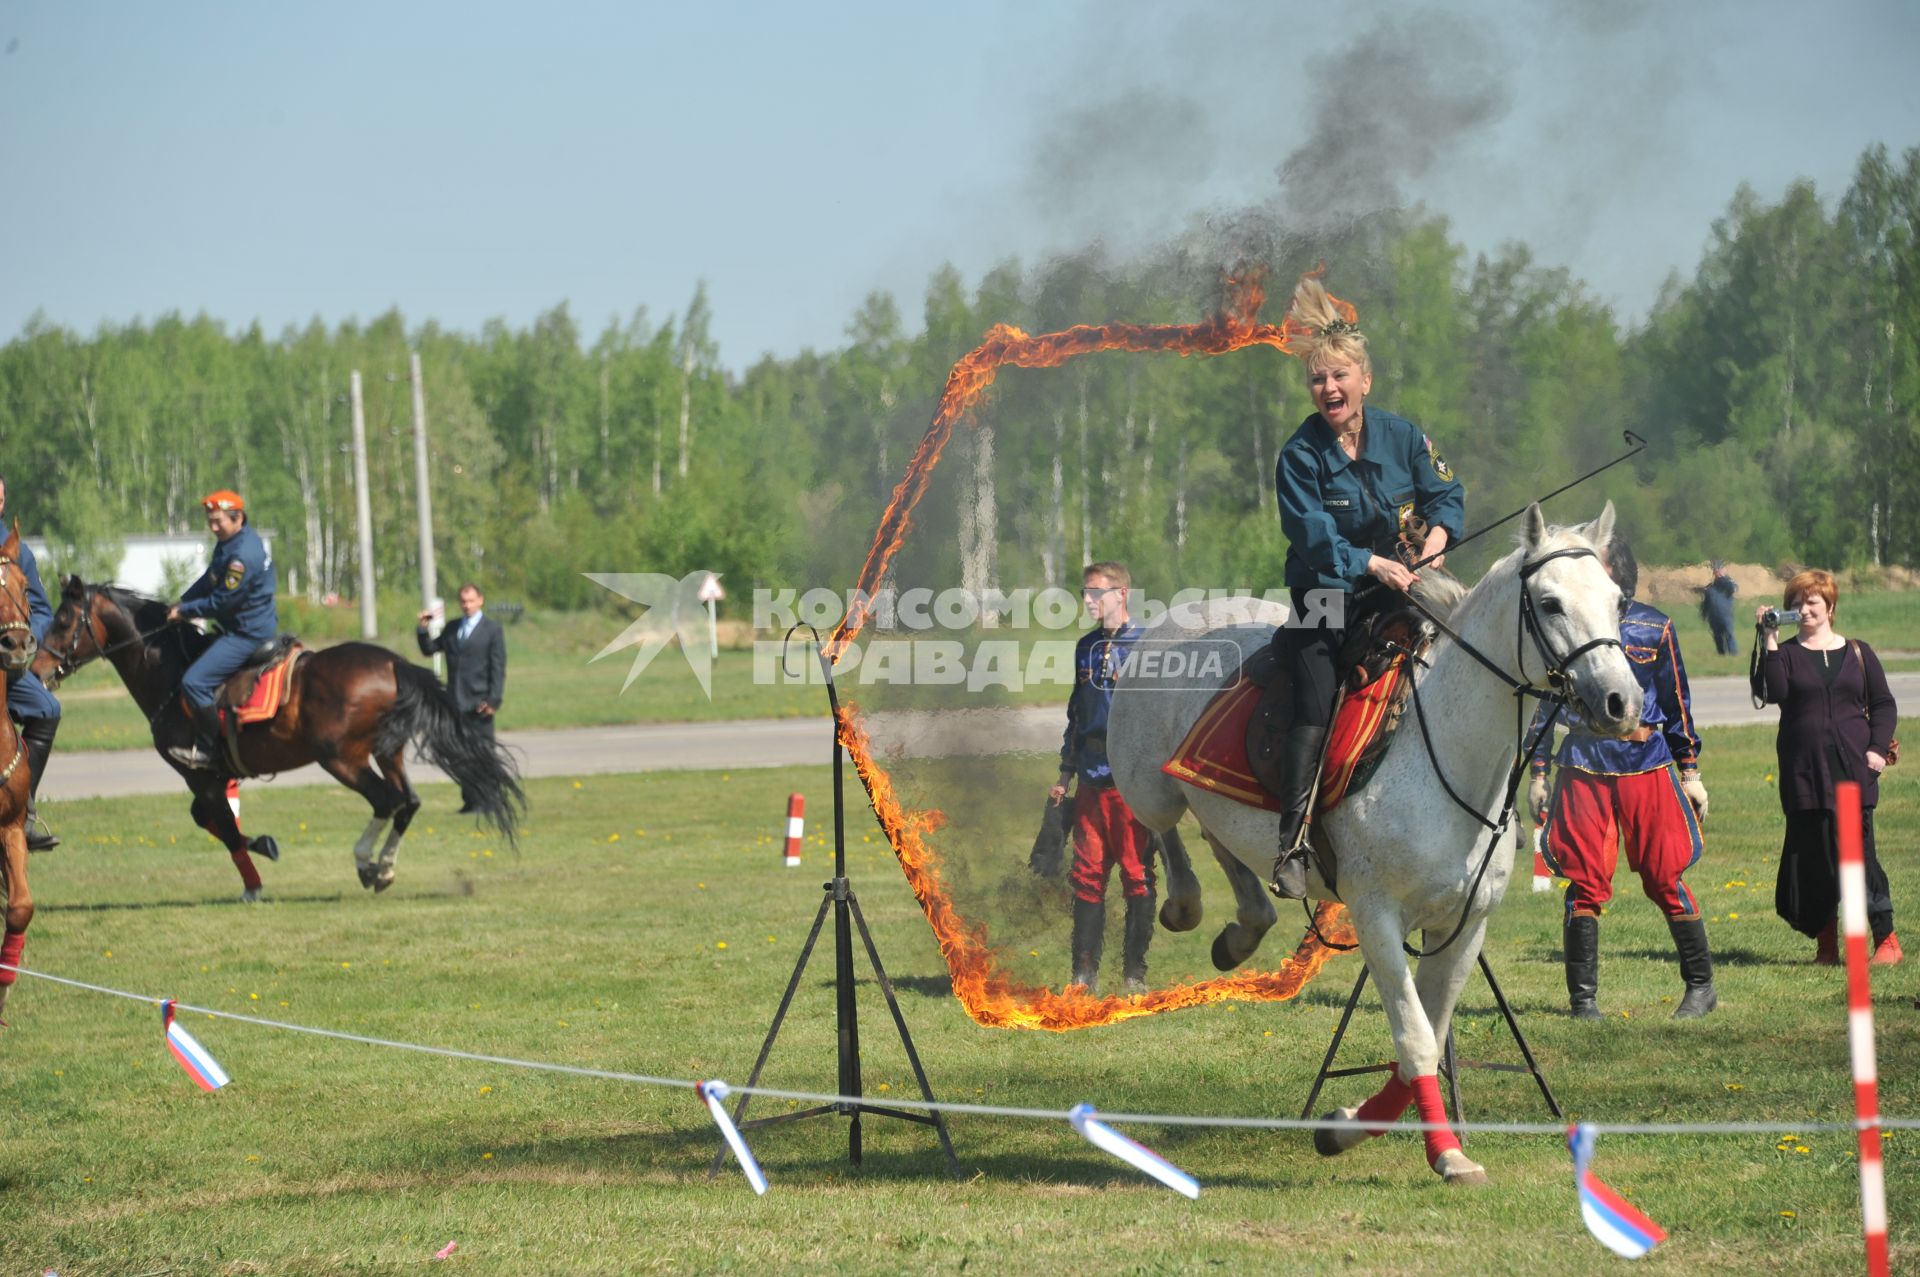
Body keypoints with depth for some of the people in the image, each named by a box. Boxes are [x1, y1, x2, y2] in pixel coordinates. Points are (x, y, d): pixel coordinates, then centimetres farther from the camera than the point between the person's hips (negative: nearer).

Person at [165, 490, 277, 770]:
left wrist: (185, 611, -9)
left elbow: (219, 603, -22)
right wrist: (183, 602, 7)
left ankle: (207, 751, -9)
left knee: (195, 682, -18)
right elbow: (209, 580, 18)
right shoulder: (229, 540, 6)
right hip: (238, 627, 11)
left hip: (248, 635, -11)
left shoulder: (244, 556, -27)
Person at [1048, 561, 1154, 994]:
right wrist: (1065, 773, 22)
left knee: (1137, 876, -1)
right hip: (1091, 781, 6)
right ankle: (1084, 972, 10)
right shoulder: (1087, 647, 16)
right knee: (1087, 875, 5)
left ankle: (1135, 973, 5)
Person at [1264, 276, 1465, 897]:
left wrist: (1438, 531, -14)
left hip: (1400, 589, 4)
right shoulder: (1300, 456, -8)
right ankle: (1292, 843, -23)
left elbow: (1446, 493, 7)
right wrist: (1372, 564, -27)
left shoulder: (1403, 437, 2)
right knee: (1315, 703, -20)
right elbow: (1314, 537, -16)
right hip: (1327, 595, -4)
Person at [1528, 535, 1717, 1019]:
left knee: (1665, 877, -1)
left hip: (1648, 764, 0)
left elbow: (1677, 701, 11)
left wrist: (1689, 772, 9)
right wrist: (1537, 774, 7)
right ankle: (1583, 997, 5)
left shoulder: (1653, 627, 6)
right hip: (1583, 769, 1)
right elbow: (1544, 702, 11)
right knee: (1585, 882, -2)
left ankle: (1701, 985, 12)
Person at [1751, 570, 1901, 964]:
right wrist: (1769, 643, -15)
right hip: (1804, 774, 1)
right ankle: (1825, 943, 8)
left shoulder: (1857, 653, 10)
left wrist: (1878, 748, -2)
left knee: (1859, 851, -5)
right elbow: (1772, 692, -12)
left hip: (1853, 769, 0)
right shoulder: (1786, 654, 6)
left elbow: (1883, 704, 12)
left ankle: (1886, 939, -2)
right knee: (1813, 856, 1)